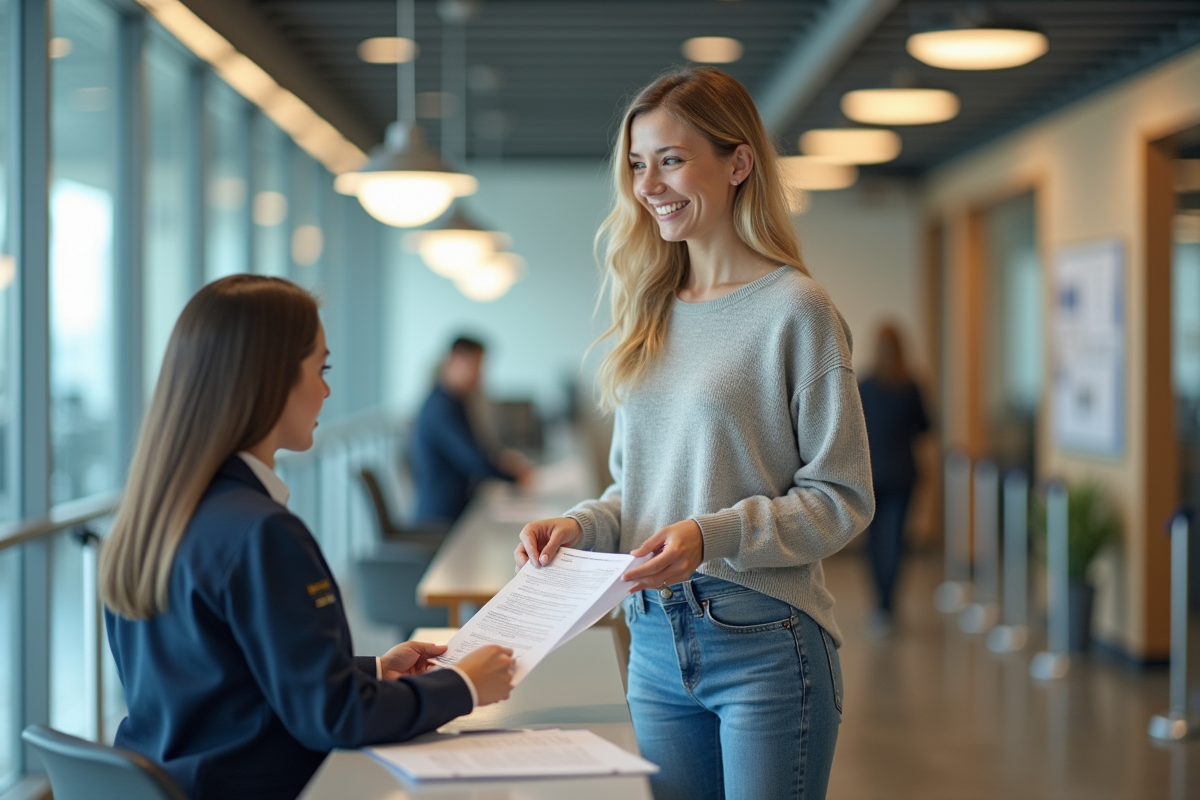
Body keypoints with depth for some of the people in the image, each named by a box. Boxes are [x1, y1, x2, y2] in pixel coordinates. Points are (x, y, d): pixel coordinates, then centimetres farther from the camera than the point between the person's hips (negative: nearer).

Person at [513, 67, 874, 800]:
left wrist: (714, 535, -22)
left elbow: (842, 499, -10)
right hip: (655, 642, 6)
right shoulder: (650, 313, 11)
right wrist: (580, 526, -2)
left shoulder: (794, 309, -9)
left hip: (765, 642, -6)